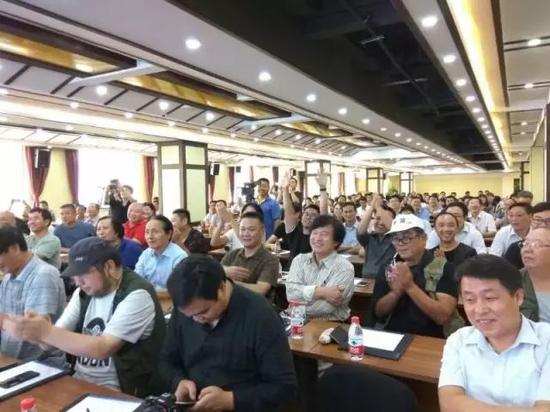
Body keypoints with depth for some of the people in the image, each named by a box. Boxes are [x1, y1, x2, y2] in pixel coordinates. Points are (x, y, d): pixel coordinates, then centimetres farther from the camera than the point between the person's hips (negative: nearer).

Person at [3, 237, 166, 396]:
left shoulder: (137, 295, -20)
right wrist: (36, 331, -18)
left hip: (115, 390, -6)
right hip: (78, 379, 6)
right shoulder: (84, 292, 4)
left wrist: (47, 332, -26)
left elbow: (103, 349, -25)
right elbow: (57, 337, 2)